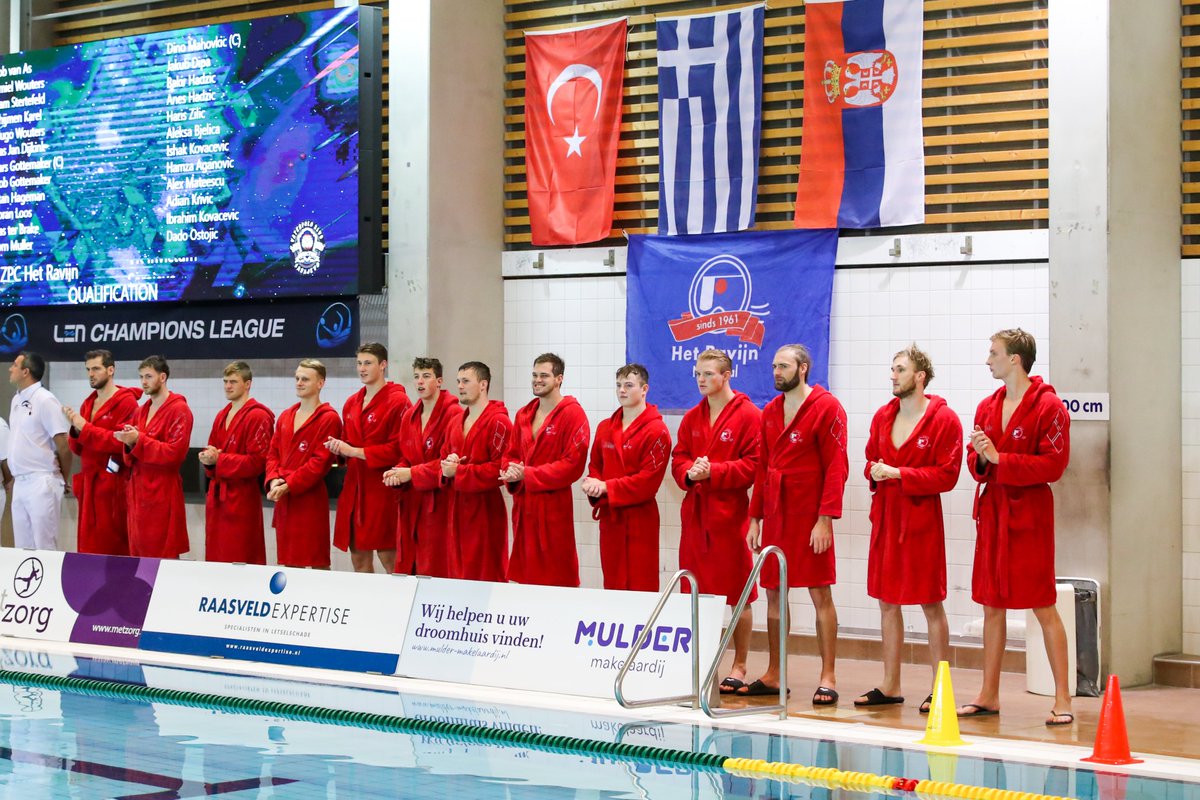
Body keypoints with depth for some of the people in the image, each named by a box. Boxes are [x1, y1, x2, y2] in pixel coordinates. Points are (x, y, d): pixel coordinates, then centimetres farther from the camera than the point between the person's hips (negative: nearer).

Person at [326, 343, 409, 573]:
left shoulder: (398, 401, -8)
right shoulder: (351, 403, 14)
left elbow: (398, 448, -14)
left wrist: (354, 451, -16)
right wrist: (339, 447, -2)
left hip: (383, 488, -7)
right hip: (354, 487, 7)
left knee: (390, 559, -4)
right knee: (358, 558, 9)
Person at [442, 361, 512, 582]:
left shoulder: (498, 421, -11)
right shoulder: (459, 422, 16)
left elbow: (500, 469, -18)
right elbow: (448, 455, 25)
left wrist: (458, 472, -15)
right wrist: (448, 464, 0)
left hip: (486, 508, -8)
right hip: (459, 507, 8)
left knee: (486, 576, -5)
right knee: (463, 572, 10)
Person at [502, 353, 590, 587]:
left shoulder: (572, 414, -8)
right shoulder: (524, 415, 15)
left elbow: (573, 464, -15)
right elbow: (512, 454, 19)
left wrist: (527, 475, -16)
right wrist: (511, 472, -6)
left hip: (553, 507, -7)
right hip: (523, 505, 7)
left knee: (556, 574, -5)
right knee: (524, 572, 8)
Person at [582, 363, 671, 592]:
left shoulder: (656, 431, -9)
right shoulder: (605, 428, 13)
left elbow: (649, 480, -15)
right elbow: (595, 465, 17)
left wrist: (606, 487, -15)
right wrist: (594, 485, -6)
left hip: (639, 519, -6)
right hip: (609, 517, 6)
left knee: (640, 587, -5)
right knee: (612, 585, 10)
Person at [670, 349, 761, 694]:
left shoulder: (749, 416, -6)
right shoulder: (692, 418, 13)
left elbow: (753, 465, -12)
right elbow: (678, 458, 12)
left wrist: (712, 471, -19)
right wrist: (689, 472, -9)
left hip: (730, 514, -6)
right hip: (694, 513, 6)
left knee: (739, 596, 1)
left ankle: (739, 667, 9)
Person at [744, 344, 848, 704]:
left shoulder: (826, 407, -7)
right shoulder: (770, 412, 13)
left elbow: (837, 467, -13)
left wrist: (825, 519, -18)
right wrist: (755, 517, 11)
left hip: (809, 515, -7)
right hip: (775, 514, 7)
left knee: (820, 594, -4)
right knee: (774, 593, 10)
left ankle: (827, 679, 0)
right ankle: (773, 675, 18)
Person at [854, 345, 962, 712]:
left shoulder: (944, 420, -8)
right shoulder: (883, 416, 11)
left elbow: (947, 475, -13)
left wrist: (899, 473, -17)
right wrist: (875, 471, -3)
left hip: (921, 518, -6)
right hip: (885, 516, 7)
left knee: (930, 603, -1)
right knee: (886, 600, 10)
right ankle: (889, 685, 19)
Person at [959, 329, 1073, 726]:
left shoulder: (1049, 406, -9)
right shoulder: (987, 407, 12)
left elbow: (1053, 465, -16)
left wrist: (999, 458, -17)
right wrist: (980, 458, -8)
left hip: (1029, 514, -7)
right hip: (992, 511, 7)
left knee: (1044, 606, -4)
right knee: (992, 605, 11)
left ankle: (1062, 699, 2)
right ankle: (988, 695, 19)